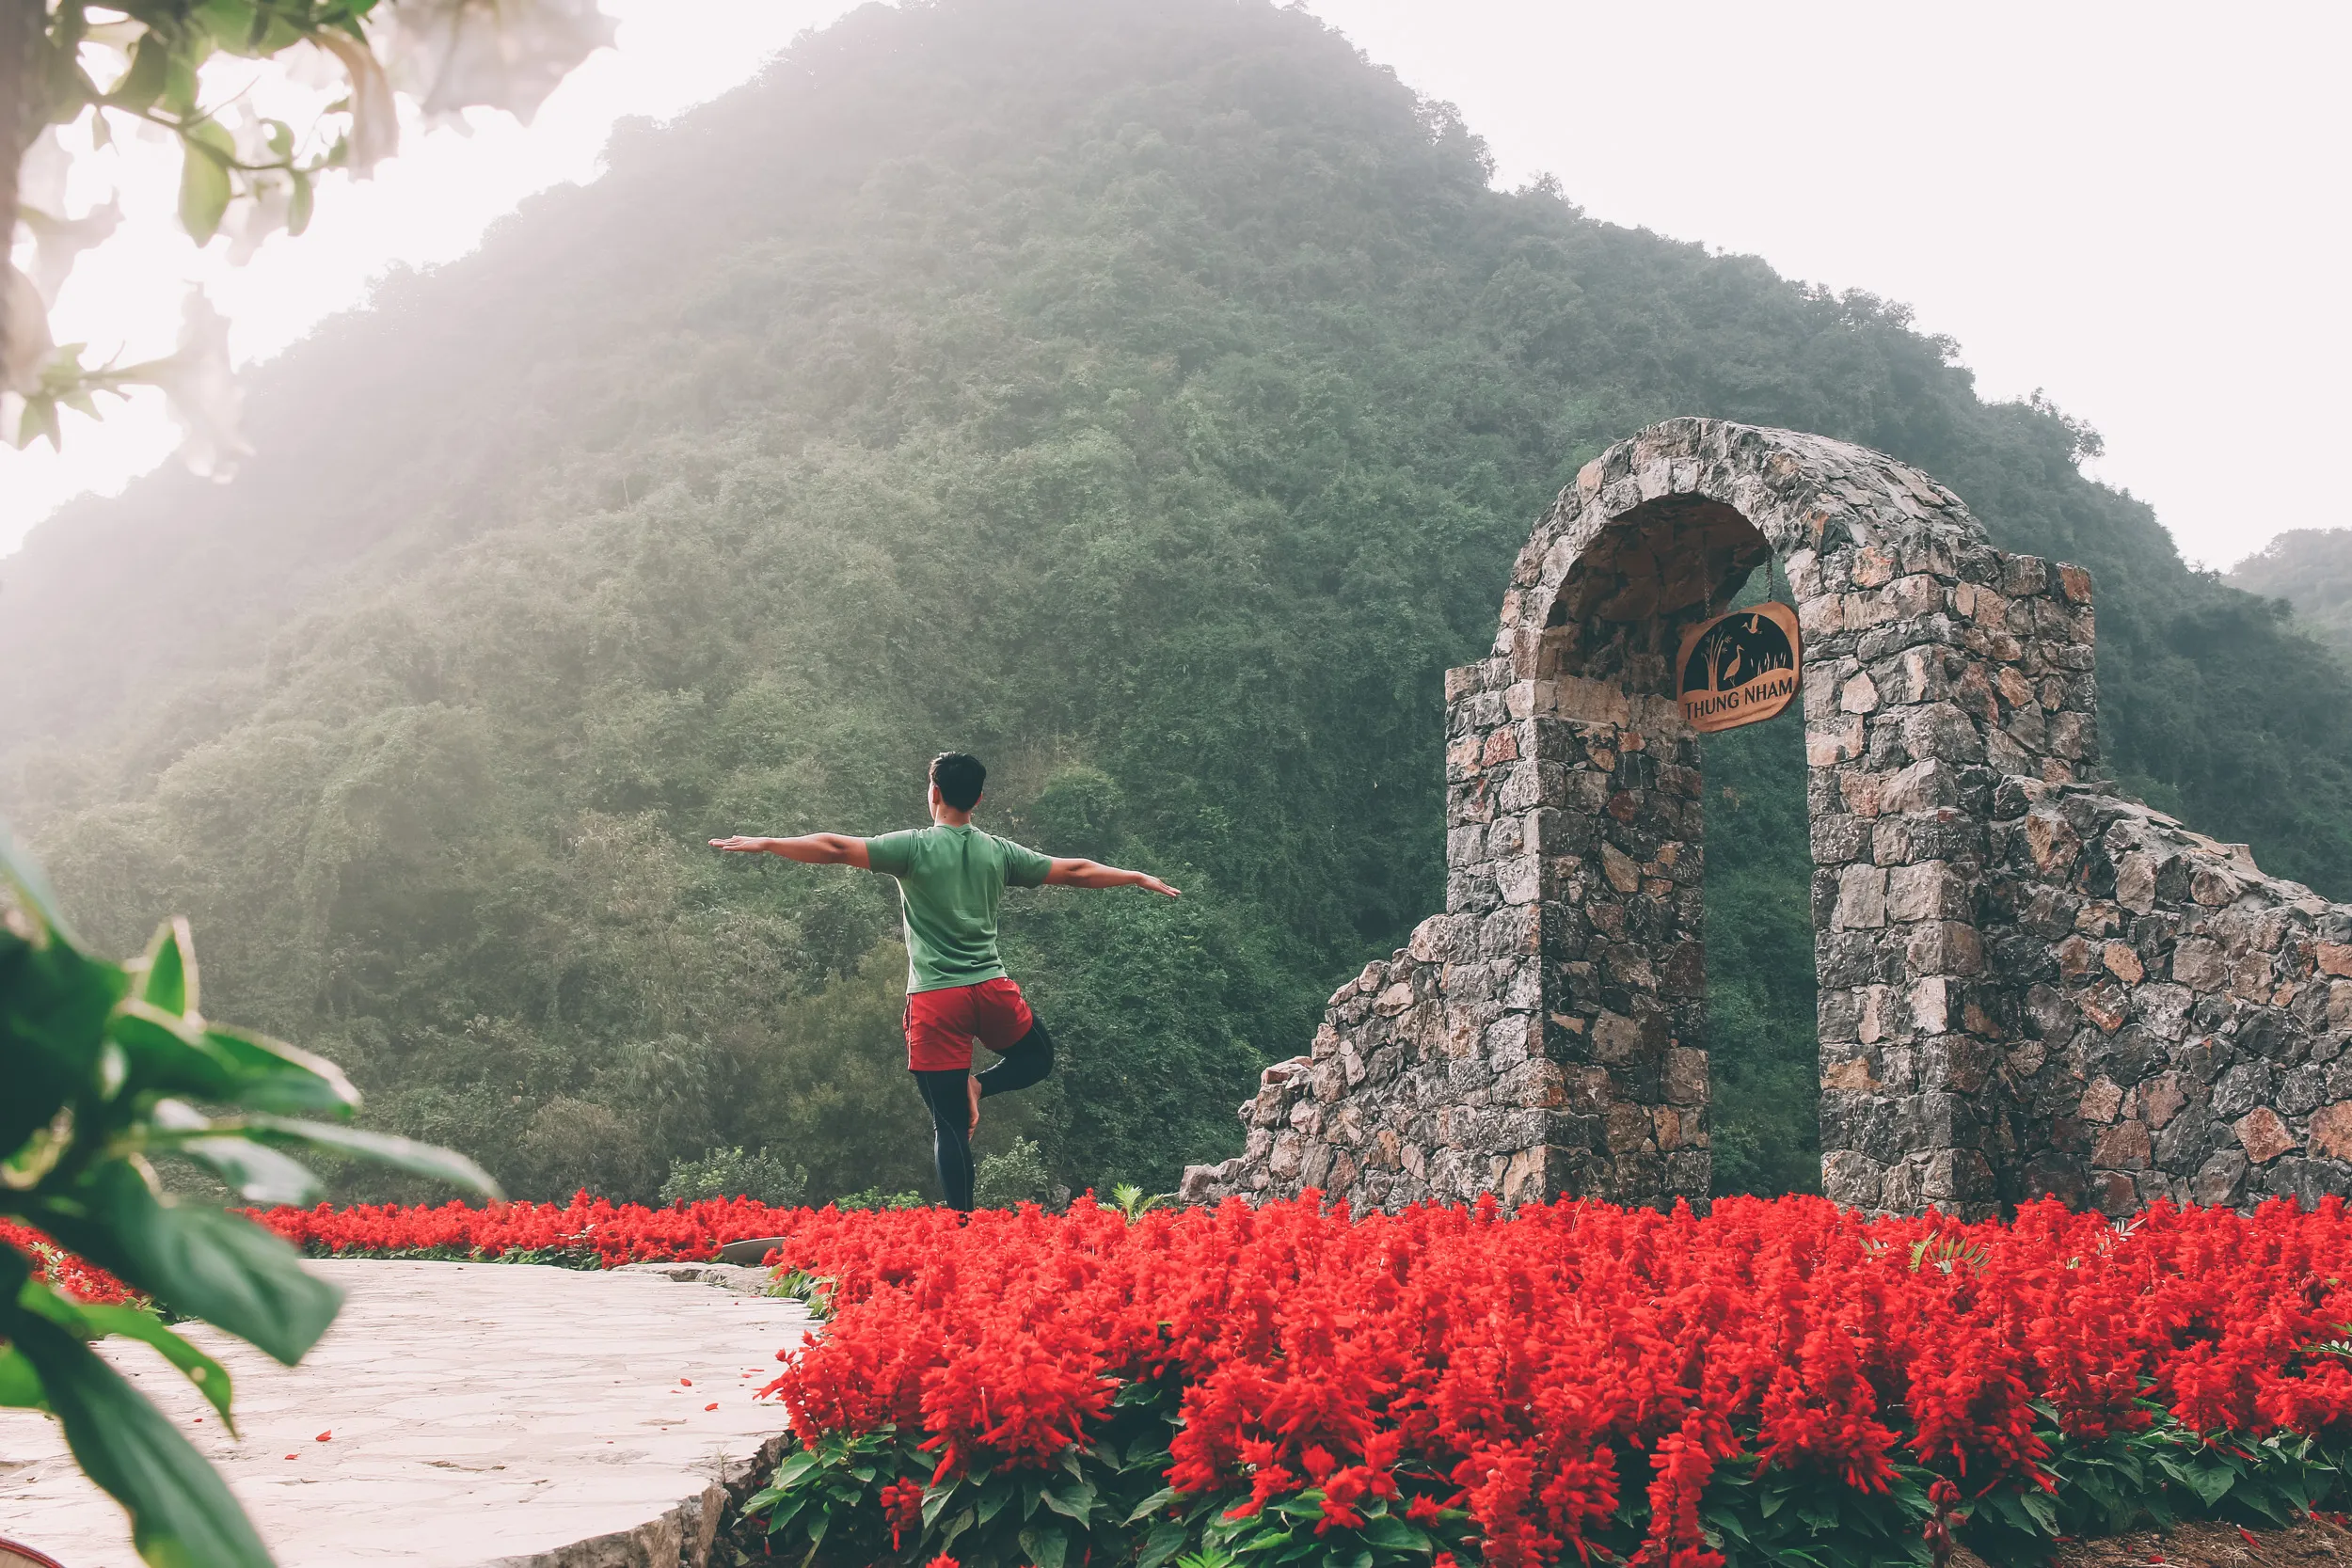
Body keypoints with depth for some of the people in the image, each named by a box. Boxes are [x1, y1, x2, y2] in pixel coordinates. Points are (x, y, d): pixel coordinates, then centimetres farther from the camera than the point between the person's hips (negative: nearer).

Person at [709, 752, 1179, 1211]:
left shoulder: (914, 847, -2)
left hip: (935, 998, -2)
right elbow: (1075, 872, 15)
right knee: (1038, 1056, 29)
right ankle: (978, 1085, 2)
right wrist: (1139, 877, 28)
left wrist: (761, 844, -3)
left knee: (950, 1124, 2)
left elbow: (835, 849, -9)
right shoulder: (999, 852, 8)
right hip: (993, 990, 2)